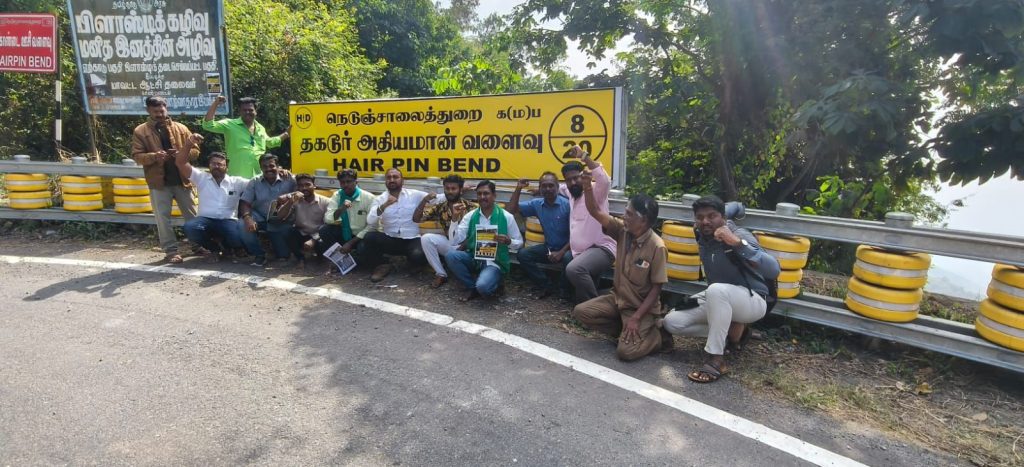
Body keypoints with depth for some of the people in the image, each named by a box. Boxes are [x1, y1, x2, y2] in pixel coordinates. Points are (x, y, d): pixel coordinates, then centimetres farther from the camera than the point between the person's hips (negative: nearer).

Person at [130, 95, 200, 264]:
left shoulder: (181, 128, 7)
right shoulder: (140, 131, 2)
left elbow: (195, 151, 5)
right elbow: (137, 156, -3)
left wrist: (183, 153, -15)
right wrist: (154, 156, -22)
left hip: (182, 180, 1)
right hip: (159, 182, -1)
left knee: (192, 215, 8)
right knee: (163, 218, 2)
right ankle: (171, 250, 10)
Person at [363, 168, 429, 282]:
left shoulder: (415, 195, 2)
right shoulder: (379, 199, 4)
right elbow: (370, 221, -11)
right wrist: (384, 205, -25)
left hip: (411, 240, -1)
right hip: (389, 240, 1)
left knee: (419, 256, -32)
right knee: (369, 237, -26)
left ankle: (409, 255, 9)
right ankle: (383, 265, 1)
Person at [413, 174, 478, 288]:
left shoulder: (470, 207, -11)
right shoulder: (440, 208, -1)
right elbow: (416, 219, -4)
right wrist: (424, 200, -19)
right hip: (450, 245, 4)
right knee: (426, 238, -19)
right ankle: (441, 274, -9)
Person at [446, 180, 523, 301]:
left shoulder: (507, 217, -5)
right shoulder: (470, 216, 2)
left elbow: (519, 242, 2)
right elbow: (455, 241, -6)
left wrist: (508, 241, -20)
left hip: (495, 262, -4)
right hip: (473, 259, 4)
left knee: (483, 287, -33)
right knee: (450, 255, -25)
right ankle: (472, 287, -4)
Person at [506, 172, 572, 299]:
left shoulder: (567, 205, -16)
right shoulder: (536, 204, 0)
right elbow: (511, 209, 2)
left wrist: (561, 252, -24)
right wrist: (518, 189, -8)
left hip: (566, 248, -5)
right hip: (549, 247, 5)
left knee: (568, 258, -37)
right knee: (522, 254, -12)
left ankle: (565, 290, -7)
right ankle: (546, 285, 1)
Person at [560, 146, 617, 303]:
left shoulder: (595, 191, -4)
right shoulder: (571, 193, 19)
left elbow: (605, 180, -28)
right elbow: (560, 188, 43)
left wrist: (584, 156, -27)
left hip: (601, 249, -8)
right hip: (580, 253, 8)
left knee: (574, 269, -37)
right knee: (582, 302, 2)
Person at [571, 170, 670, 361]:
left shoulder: (657, 247, -22)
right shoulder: (622, 231, -8)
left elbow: (656, 288, -18)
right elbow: (596, 212, -14)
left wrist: (636, 318, -23)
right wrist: (587, 187, -31)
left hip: (642, 306, -6)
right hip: (617, 298, 6)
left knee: (626, 351, -22)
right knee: (581, 311, -9)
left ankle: (658, 335, 8)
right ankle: (625, 330, 6)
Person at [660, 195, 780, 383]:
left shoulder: (739, 235, -21)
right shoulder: (702, 237, 0)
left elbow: (773, 270, -36)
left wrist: (737, 243, -43)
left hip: (751, 300, -7)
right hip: (717, 299, 7)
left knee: (716, 290, -42)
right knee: (671, 322, -10)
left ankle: (717, 360, -29)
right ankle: (730, 329, 3)